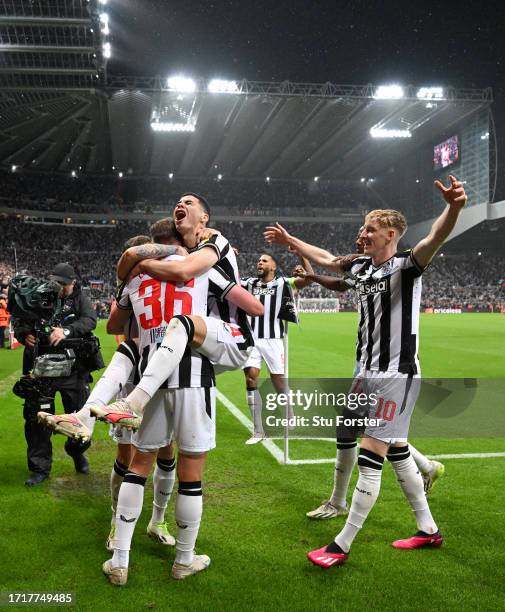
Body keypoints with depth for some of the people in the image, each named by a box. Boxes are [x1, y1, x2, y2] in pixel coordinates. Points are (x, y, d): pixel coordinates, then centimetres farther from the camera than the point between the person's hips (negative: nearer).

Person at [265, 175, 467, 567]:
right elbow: (326, 259, 26)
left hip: (397, 376, -8)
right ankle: (428, 530, 30)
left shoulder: (405, 266, -14)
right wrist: (290, 240, 34)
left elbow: (436, 238, -34)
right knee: (397, 451, 15)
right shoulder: (362, 268, 8)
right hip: (368, 374, 8)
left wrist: (453, 208, -55)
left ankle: (342, 546, 5)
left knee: (371, 456, -5)